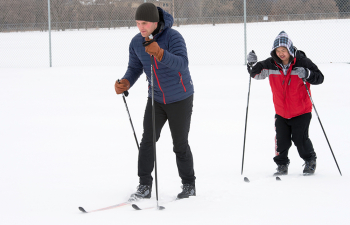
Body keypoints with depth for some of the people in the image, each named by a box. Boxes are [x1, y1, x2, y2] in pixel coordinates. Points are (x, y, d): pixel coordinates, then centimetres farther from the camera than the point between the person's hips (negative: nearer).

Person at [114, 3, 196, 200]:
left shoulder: (173, 37, -23)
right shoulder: (136, 42, -6)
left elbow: (182, 64, -37)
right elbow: (135, 68, 5)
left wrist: (160, 53, -52)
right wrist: (126, 83, -16)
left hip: (180, 99, -4)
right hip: (156, 99, 4)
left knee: (180, 144, 3)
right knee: (148, 141, -7)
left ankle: (189, 185, 19)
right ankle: (145, 186, -1)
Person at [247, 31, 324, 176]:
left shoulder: (302, 62, -14)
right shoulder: (271, 64, -6)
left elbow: (319, 78, -12)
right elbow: (257, 74, 1)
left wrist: (307, 74, -32)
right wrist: (252, 64, -21)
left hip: (301, 111, -3)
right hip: (281, 112, 3)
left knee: (300, 139, -2)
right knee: (282, 140, 1)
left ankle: (310, 161, 23)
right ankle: (282, 165, 20)